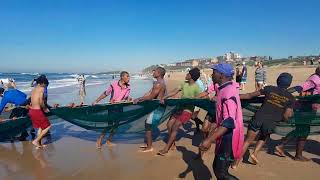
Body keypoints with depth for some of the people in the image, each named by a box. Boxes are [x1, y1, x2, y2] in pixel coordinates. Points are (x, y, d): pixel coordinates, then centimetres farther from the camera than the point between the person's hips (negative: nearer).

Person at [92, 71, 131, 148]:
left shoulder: (128, 87, -4)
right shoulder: (114, 84, -15)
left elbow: (127, 97, 4)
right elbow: (105, 94, -8)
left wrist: (129, 99, -19)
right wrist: (96, 101, -7)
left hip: (120, 108, 4)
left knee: (116, 125, 9)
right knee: (109, 124, -5)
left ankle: (109, 141, 27)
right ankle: (99, 140, 15)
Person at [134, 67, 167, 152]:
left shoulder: (159, 84, -19)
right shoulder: (158, 83, 14)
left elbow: (151, 97, -21)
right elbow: (149, 93, 13)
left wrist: (139, 99, -11)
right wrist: (139, 99, 6)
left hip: (157, 107, -10)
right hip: (156, 107, 10)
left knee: (148, 125, -3)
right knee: (148, 124, 17)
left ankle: (149, 147, 8)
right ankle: (148, 144, 28)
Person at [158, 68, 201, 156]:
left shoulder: (196, 88, -14)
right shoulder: (184, 84, 6)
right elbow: (174, 92, 1)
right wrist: (164, 98, -8)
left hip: (188, 110, -7)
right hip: (180, 108, 7)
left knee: (175, 127, -12)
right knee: (169, 124, 5)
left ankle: (166, 148, -1)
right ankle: (172, 144, 23)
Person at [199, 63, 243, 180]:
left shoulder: (228, 92, -24)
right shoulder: (226, 89, 7)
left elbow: (229, 122, -32)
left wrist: (209, 140, -35)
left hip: (229, 138, -10)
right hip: (225, 137, 10)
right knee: (217, 167, 19)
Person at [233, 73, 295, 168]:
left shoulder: (269, 89, 8)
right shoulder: (290, 98, 8)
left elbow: (250, 95, 7)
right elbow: (286, 116, 3)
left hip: (259, 117, 0)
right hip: (271, 123, 0)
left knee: (248, 141, 9)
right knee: (264, 138, 32)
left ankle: (236, 163, 8)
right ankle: (255, 153, 14)